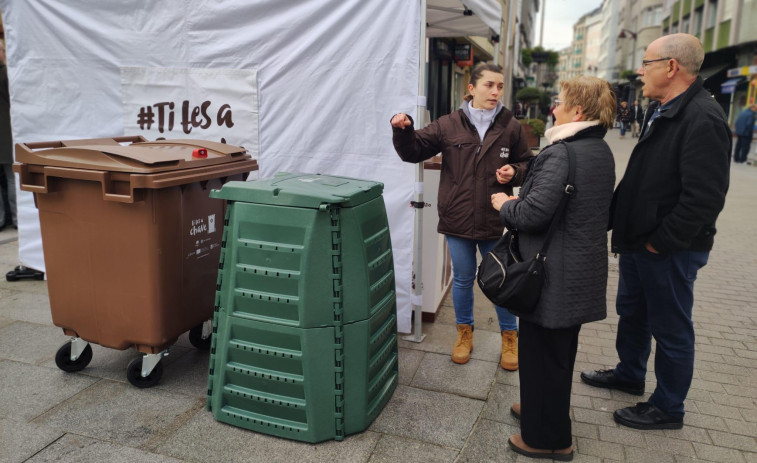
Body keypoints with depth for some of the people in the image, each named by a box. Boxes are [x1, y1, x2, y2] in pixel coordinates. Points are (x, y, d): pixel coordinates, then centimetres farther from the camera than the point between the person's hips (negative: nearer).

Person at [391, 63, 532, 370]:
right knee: (462, 279, 16)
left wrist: (514, 172, -13)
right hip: (457, 219, 1)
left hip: (495, 221, 0)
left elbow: (526, 164, 8)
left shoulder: (511, 127, -2)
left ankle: (510, 336, 34)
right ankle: (464, 333, 37)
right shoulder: (449, 125, -2)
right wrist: (402, 130, -19)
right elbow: (413, 151, 0)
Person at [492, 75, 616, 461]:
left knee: (542, 354, 6)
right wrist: (517, 202, 9)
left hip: (554, 277, -9)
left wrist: (505, 205, -6)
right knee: (561, 350, 24)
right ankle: (547, 409, 44)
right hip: (582, 273, 10)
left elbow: (533, 214, -28)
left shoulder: (560, 155, -22)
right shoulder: (602, 151, 9)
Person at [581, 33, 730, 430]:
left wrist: (659, 243, -20)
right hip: (637, 241, 10)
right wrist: (613, 219, 8)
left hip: (670, 250, -9)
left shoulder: (702, 119, -23)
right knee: (631, 311, 24)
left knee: (671, 329, 8)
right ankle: (629, 374, 46)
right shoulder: (661, 111, 9)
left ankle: (667, 408, 26)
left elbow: (704, 199, -27)